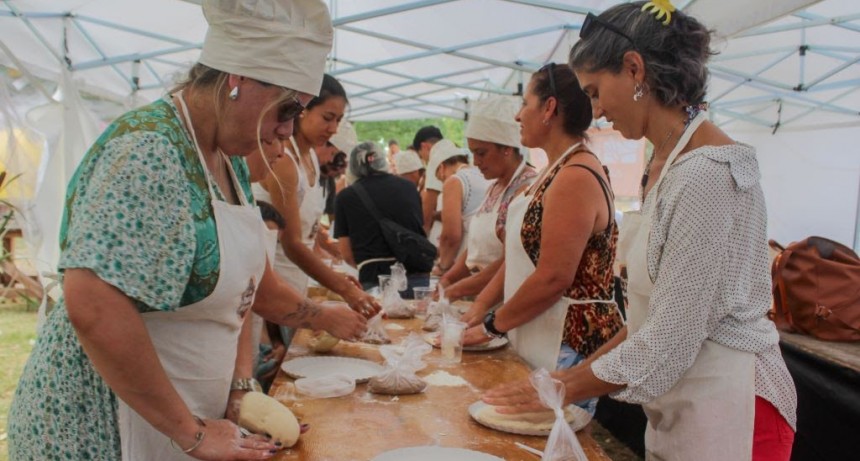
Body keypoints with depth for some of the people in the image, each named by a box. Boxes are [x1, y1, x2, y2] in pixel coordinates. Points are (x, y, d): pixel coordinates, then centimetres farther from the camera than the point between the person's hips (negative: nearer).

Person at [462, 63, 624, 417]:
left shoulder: (576, 178, -19)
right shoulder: (555, 173, 14)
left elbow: (553, 278, -23)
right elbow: (520, 257, 14)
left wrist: (491, 326, -11)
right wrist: (478, 309, 7)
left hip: (570, 351, -9)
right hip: (538, 347, 9)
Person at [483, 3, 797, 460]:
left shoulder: (708, 173, -23)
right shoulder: (664, 163, 5)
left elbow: (671, 338, -22)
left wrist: (565, 388, -10)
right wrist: (583, 369, 7)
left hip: (724, 403, -8)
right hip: (676, 406, 8)